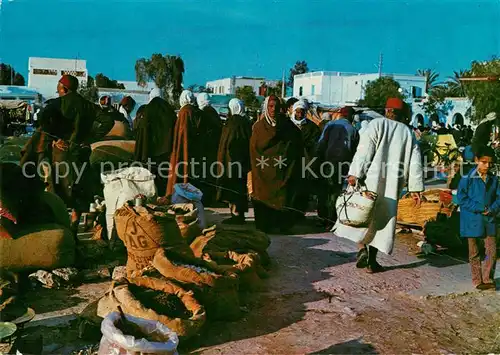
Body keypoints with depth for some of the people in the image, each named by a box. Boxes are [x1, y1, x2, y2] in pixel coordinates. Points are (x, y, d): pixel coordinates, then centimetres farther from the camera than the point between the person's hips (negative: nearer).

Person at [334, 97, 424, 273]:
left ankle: (362, 248, -14)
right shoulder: (408, 133, 11)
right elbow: (415, 162, 7)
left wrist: (354, 173, -13)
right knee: (381, 218, 10)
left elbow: (364, 150, -11)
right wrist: (415, 188, 9)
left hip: (371, 179, -3)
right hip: (392, 184, 3)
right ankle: (372, 261, 13)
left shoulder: (377, 124, 0)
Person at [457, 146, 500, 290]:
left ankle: (487, 279, 14)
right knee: (474, 254, 7)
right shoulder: (468, 178, -7)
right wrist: (478, 208, -16)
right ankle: (478, 281, 17)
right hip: (472, 220, -3)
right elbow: (461, 197, -10)